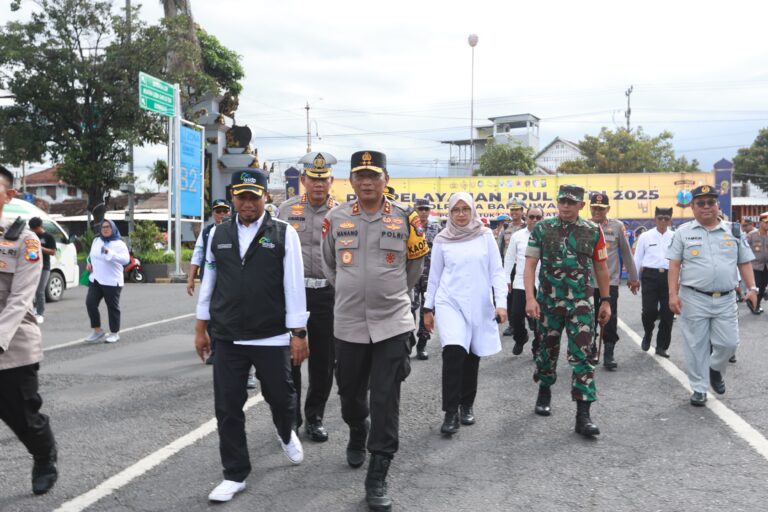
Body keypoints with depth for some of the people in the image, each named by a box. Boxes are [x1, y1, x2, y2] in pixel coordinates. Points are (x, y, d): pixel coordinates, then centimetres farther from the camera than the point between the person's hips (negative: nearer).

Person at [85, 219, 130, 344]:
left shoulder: (119, 244, -6)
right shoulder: (96, 241, 13)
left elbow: (126, 259, -21)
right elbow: (91, 254, 31)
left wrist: (109, 252, -30)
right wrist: (89, 262, 9)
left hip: (112, 281, -5)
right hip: (95, 279, 5)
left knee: (113, 307, 1)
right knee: (90, 303, -7)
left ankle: (114, 333, 15)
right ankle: (97, 330, 8)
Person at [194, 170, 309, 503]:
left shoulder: (284, 234, -4)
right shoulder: (218, 234, 6)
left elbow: (294, 285, -6)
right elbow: (208, 282, 11)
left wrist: (298, 333, -8)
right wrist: (201, 328, 12)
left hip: (272, 338, -2)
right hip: (227, 338, 3)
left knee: (280, 396, 12)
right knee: (227, 408, 5)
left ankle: (286, 434, 47)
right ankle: (235, 475, 21)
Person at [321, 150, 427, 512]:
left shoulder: (404, 219, -2)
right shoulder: (335, 218, 0)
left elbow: (414, 267, 13)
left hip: (392, 323, -1)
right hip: (348, 323, 2)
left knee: (386, 401, -3)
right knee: (350, 394, 15)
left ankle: (377, 479, 8)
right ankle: (357, 435, 48)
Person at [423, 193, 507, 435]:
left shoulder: (485, 236, 2)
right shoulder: (442, 240, 3)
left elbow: (497, 271, 2)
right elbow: (434, 276, 10)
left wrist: (501, 302, -7)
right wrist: (428, 308, 10)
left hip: (479, 305, 1)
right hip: (449, 302, -1)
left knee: (472, 356, 9)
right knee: (454, 352, -19)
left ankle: (466, 405, 28)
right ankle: (451, 412, -11)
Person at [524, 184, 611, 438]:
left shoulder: (593, 231, 1)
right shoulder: (542, 229, -2)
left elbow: (600, 267, 8)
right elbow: (530, 264, -4)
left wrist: (605, 301, 7)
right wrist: (530, 298, -14)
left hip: (581, 303, 0)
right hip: (548, 302, 0)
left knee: (582, 356, -6)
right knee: (548, 350, 14)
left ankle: (583, 415, -4)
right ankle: (544, 392, 39)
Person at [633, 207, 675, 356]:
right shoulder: (645, 236, 4)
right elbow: (637, 259, 8)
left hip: (669, 276, 1)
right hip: (650, 275, -1)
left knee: (667, 313, 4)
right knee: (649, 310, -9)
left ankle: (662, 346, 19)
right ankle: (648, 333, 24)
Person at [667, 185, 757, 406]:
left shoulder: (733, 231, 7)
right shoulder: (683, 232, 1)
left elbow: (744, 262, 10)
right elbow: (674, 265, -1)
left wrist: (752, 288, -3)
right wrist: (673, 293, -9)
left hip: (725, 299, 2)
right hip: (694, 299, -2)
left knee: (728, 343, 4)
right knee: (696, 345, 4)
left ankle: (715, 369, 35)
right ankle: (699, 388, 16)